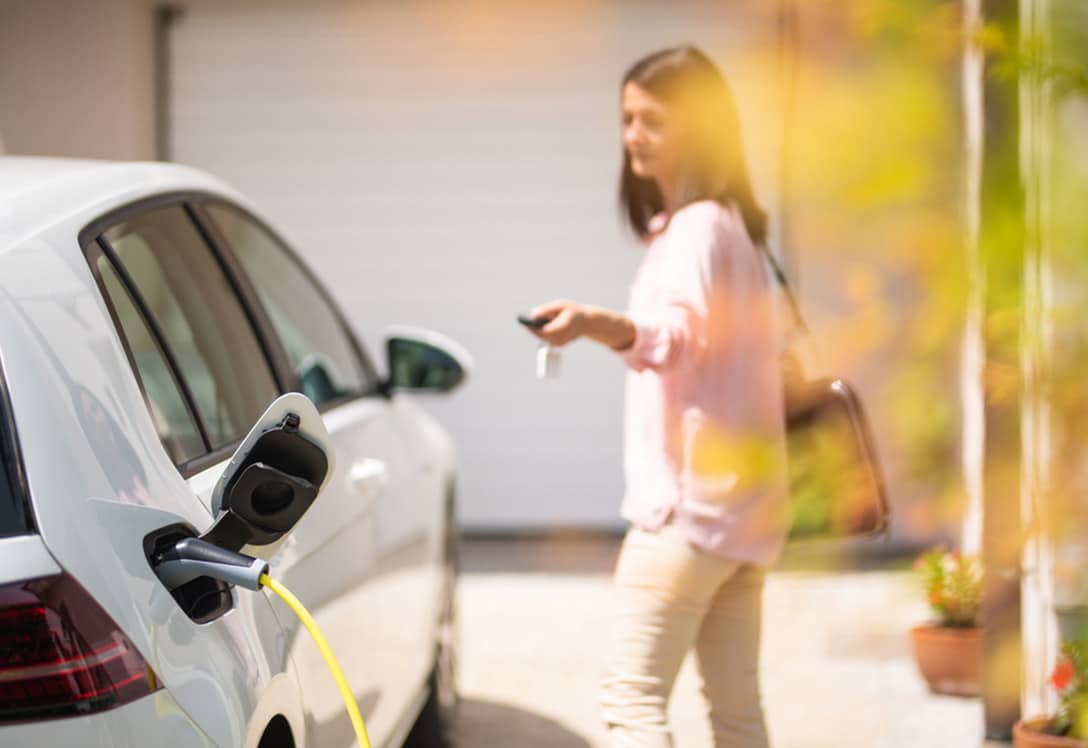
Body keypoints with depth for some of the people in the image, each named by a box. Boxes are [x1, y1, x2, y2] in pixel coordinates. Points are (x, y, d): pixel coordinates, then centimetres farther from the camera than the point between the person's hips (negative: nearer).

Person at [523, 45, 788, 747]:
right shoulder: (731, 223, 18)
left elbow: (680, 332, -32)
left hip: (690, 499, -10)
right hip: (740, 503, 10)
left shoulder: (697, 224, -13)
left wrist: (595, 323, -49)